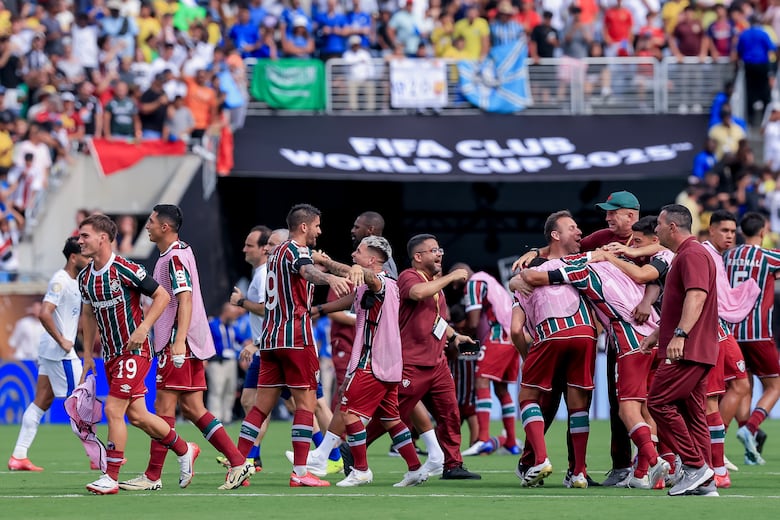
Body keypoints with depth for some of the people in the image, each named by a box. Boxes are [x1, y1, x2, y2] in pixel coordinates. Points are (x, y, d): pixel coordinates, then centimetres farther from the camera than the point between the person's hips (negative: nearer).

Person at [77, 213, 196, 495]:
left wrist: (142, 329, -20)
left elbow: (162, 296, -11)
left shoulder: (126, 270, -16)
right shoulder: (85, 277, 6)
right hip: (110, 354, 8)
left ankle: (111, 478, -8)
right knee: (136, 415, 11)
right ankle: (184, 450, 31)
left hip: (134, 352, -8)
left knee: (113, 410, -14)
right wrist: (87, 355, 16)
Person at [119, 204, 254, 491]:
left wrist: (179, 341, -29)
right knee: (192, 408, 8)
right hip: (192, 345, 10)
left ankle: (152, 476, -3)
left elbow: (185, 299, -22)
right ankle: (238, 462, 4)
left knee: (164, 407, -6)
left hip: (180, 344, -10)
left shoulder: (175, 258, -13)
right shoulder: (177, 253, 18)